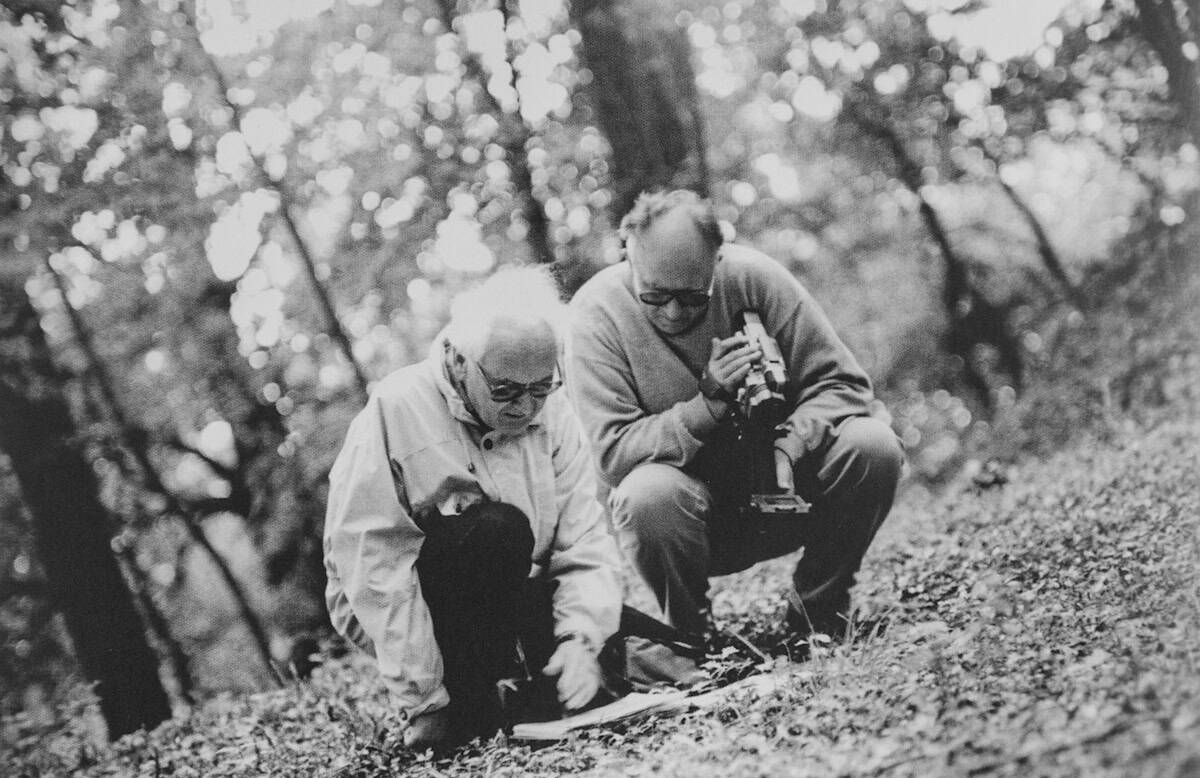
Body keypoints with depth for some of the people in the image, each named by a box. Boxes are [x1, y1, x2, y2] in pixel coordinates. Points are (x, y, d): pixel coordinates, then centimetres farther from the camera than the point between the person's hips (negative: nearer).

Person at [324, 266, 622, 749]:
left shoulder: (552, 413, -4)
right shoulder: (396, 411, -21)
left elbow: (584, 546, -7)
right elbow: (374, 564, -26)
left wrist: (581, 638, -26)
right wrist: (425, 699, -28)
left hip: (510, 603, 5)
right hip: (389, 613, -5)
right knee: (499, 529, -31)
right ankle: (467, 710, -20)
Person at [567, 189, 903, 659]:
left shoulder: (754, 278, -11)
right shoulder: (596, 315, -16)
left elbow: (841, 384, -9)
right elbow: (613, 451, -22)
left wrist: (787, 448, -27)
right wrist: (709, 402, -32)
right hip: (686, 509, -2)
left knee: (873, 448, -22)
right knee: (650, 494, -37)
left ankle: (818, 612, 0)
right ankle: (690, 635, -8)